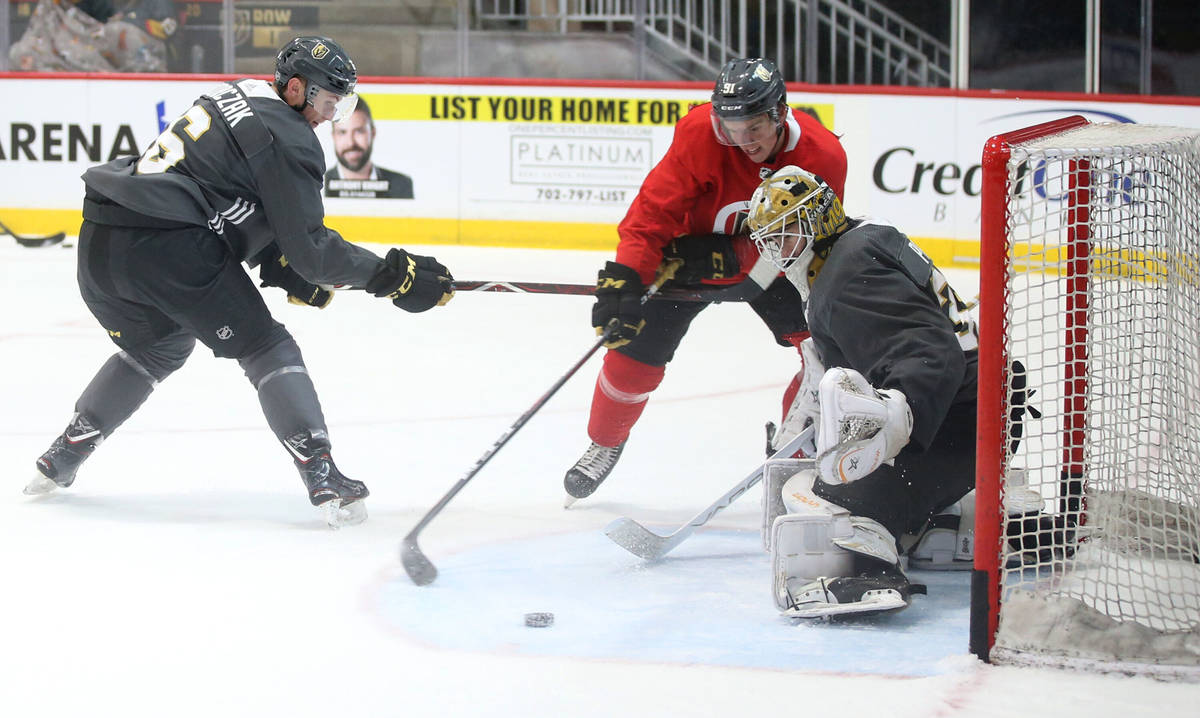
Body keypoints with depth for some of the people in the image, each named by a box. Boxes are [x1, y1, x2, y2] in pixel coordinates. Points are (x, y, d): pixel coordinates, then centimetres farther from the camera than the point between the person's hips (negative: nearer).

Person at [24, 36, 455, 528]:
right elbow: (308, 246, -7)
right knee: (266, 349, 2)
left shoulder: (237, 97, 23)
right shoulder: (288, 138, -4)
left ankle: (61, 459, 34)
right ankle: (323, 478, -7)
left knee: (157, 348, 31)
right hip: (167, 246, -8)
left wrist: (286, 270, 19)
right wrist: (391, 275, 0)